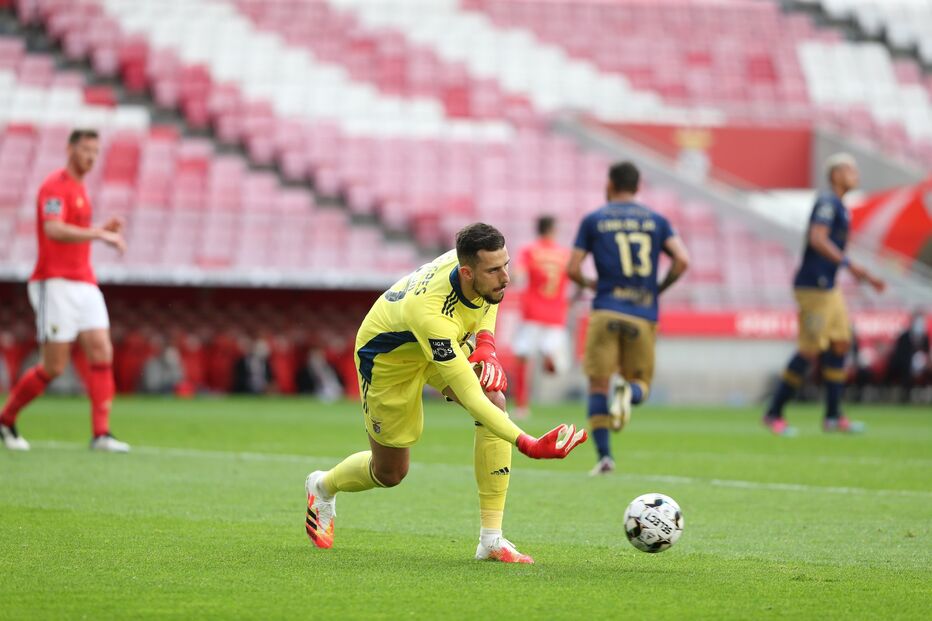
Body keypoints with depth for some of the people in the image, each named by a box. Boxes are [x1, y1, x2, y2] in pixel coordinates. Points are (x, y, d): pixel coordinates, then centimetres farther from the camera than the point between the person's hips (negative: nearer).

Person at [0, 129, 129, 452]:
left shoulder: (78, 188, 19)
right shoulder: (55, 186, -11)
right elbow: (53, 230, -28)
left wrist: (103, 229, 10)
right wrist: (99, 234, -33)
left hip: (84, 284, 8)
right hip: (56, 284, -8)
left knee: (102, 352, -6)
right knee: (54, 366, -6)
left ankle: (101, 434, -9)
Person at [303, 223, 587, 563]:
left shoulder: (482, 273, -27)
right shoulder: (430, 312, -46)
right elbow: (469, 396, -47)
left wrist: (486, 344, -17)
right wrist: (529, 446, -54)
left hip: (449, 345, 6)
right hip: (387, 360, -6)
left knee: (496, 401, -22)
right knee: (390, 474, 8)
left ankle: (491, 539, -19)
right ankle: (322, 487, 46)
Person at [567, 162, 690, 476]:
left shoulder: (593, 220, 7)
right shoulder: (656, 221, 11)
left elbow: (572, 269, 2)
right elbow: (682, 260, -1)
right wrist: (659, 289, 14)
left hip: (607, 311, -1)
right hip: (644, 315, 1)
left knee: (598, 385, 4)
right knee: (641, 382, 13)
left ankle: (604, 455, -10)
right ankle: (628, 390, -25)